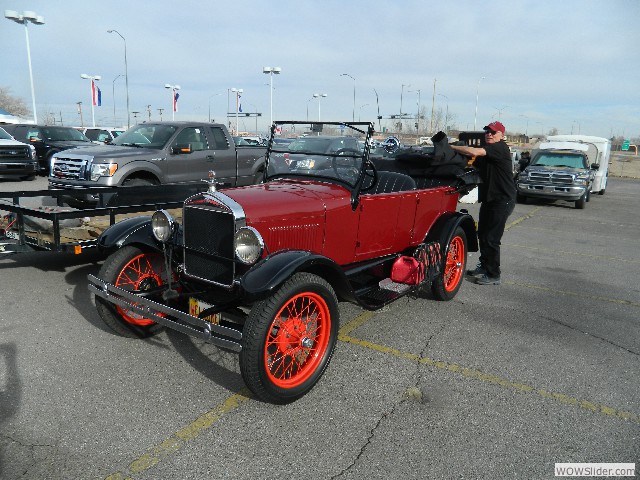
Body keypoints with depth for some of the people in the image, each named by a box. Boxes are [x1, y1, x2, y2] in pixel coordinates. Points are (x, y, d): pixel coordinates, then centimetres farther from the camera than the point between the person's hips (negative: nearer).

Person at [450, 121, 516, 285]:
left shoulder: (501, 148, -15)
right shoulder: (485, 150, 15)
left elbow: (474, 152, -27)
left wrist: (451, 147, -19)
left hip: (502, 200, -9)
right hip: (488, 198, 10)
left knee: (491, 238, -6)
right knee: (482, 234, 17)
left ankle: (493, 275, 6)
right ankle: (484, 267, 34)